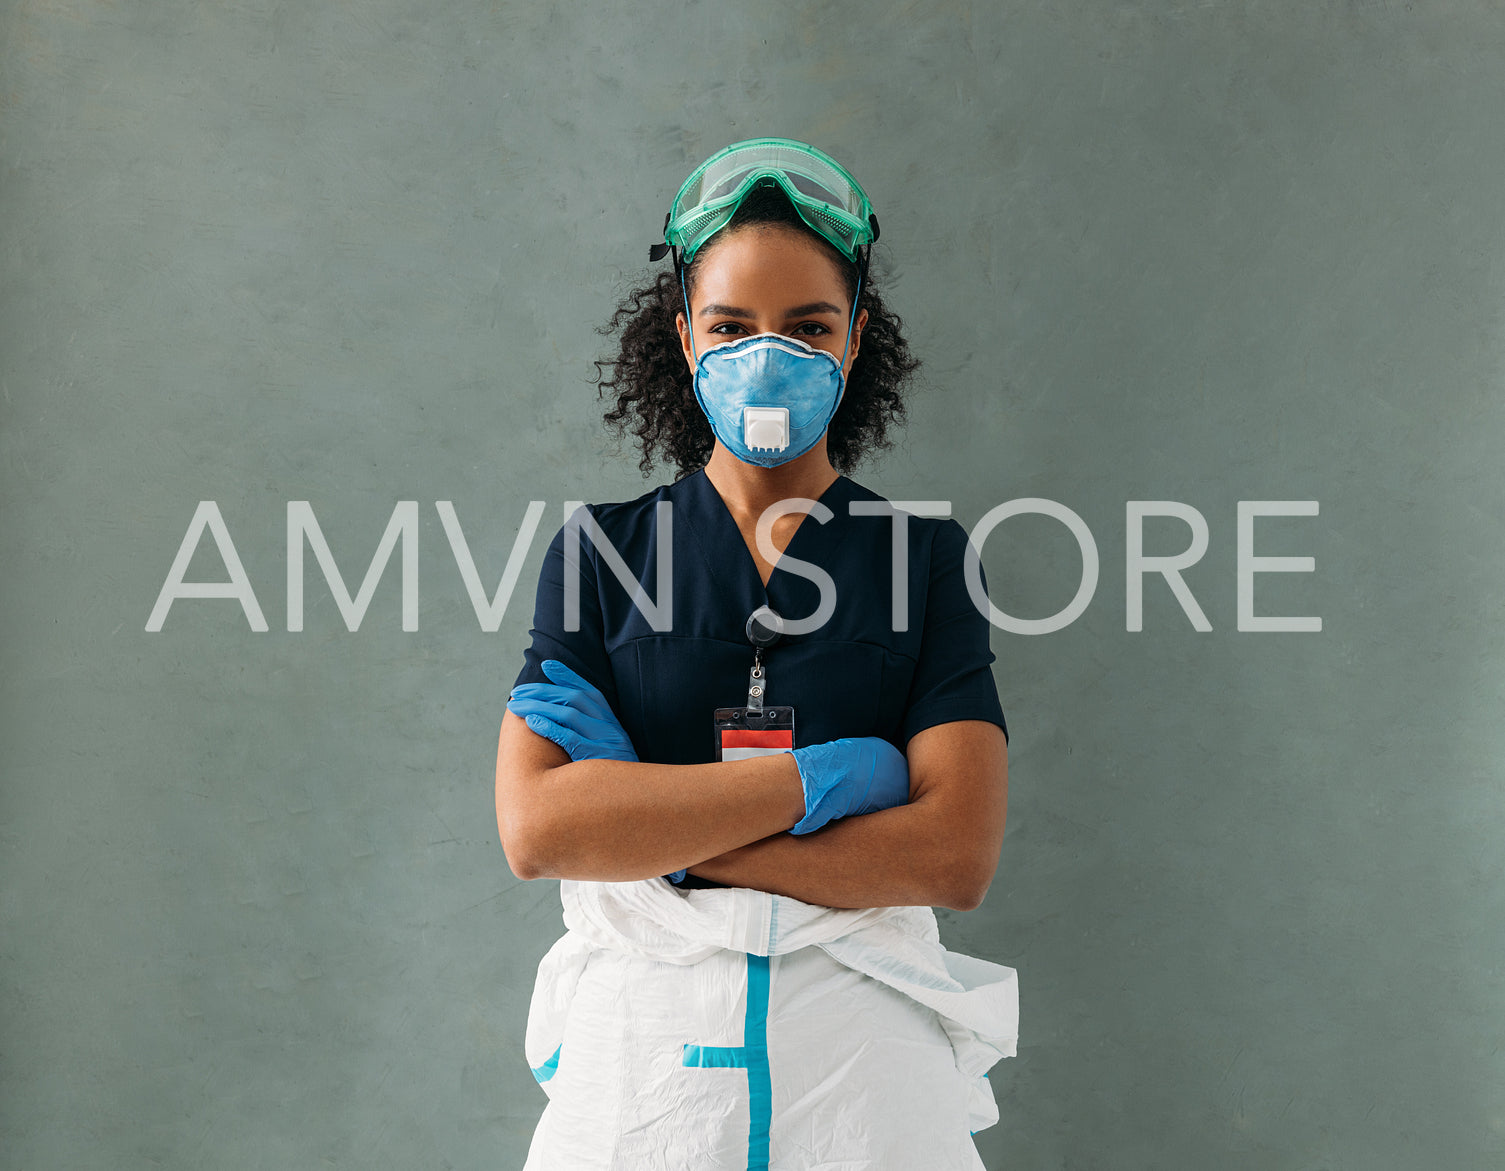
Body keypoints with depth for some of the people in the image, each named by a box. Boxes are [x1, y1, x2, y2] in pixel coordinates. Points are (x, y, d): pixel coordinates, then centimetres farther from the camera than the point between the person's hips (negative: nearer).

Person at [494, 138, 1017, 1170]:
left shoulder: (929, 557, 0)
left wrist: (657, 834, -13)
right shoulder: (598, 550, 2)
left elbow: (957, 854, -11)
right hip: (640, 1055, 1)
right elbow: (535, 830, -11)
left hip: (866, 1057, 0)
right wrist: (820, 777, -15)